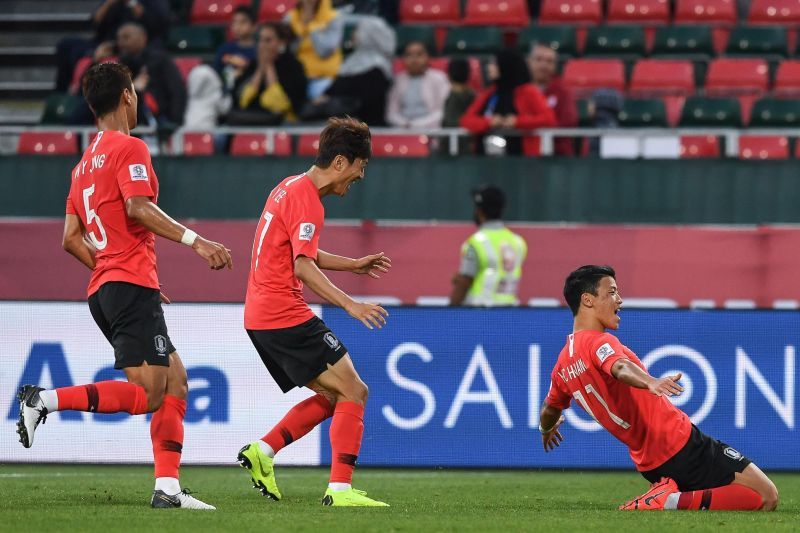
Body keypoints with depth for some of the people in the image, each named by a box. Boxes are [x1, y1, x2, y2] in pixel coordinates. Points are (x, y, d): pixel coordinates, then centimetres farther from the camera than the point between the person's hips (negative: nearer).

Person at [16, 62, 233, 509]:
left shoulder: (85, 163, 21)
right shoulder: (129, 149, -4)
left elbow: (72, 239, 19)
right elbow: (138, 207, -20)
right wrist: (195, 241, -23)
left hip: (104, 288, 10)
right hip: (132, 284, -9)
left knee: (175, 380, 9)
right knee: (147, 395, -14)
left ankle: (168, 488, 1)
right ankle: (46, 400, -19)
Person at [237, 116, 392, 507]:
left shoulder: (291, 188, 17)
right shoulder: (305, 198, -14)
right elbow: (303, 266, -23)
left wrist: (354, 265, 30)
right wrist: (350, 305, -30)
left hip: (260, 316, 10)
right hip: (284, 314, -10)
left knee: (333, 395, 16)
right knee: (354, 392, -8)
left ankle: (261, 451, 9)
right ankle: (340, 489, -15)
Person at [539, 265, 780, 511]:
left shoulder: (563, 364, 13)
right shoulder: (598, 342, -13)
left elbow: (549, 412, 30)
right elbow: (621, 368, -36)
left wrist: (547, 430, 53)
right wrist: (651, 382, -55)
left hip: (652, 468, 9)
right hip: (681, 445, -9)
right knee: (767, 496, -11)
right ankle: (681, 501, -22)